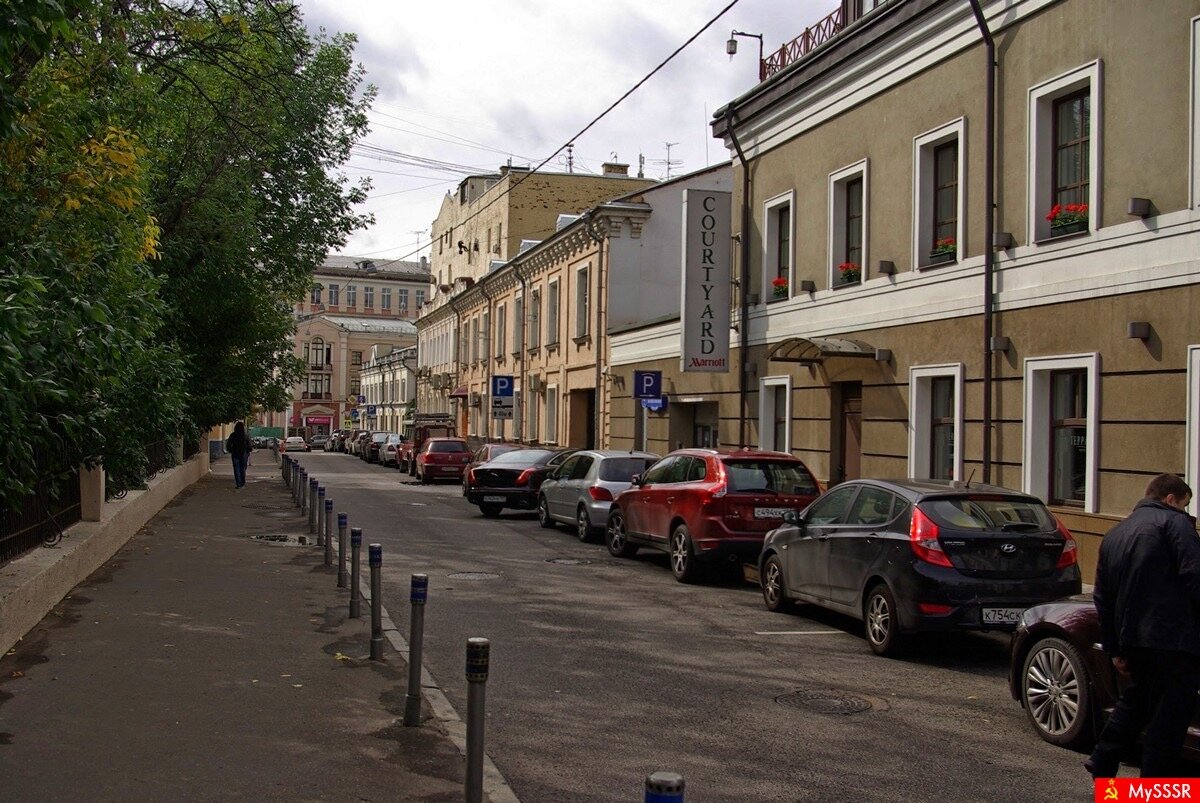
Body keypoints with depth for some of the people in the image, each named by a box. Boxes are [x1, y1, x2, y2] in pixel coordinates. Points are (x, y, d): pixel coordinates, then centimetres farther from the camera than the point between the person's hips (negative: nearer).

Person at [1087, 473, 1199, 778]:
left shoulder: (1114, 535, 18)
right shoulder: (1174, 523, -4)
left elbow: (1103, 598, 19)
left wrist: (1114, 649, 23)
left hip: (1133, 638, 8)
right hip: (1174, 638, -7)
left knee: (1136, 699, 25)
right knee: (1170, 713, -1)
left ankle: (1102, 761, 30)